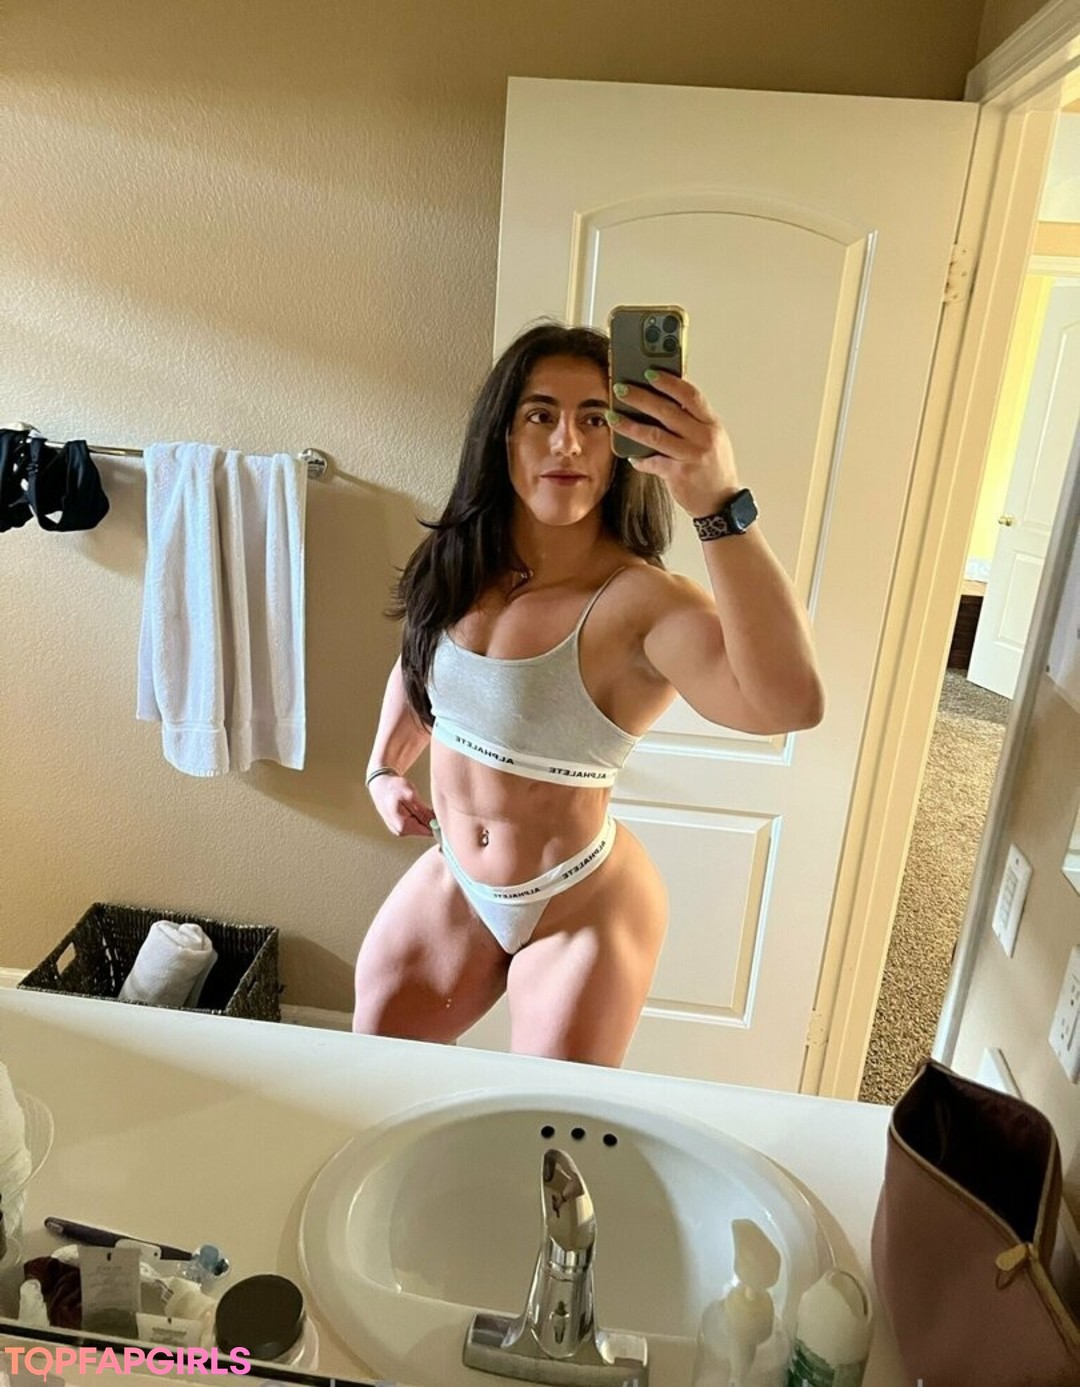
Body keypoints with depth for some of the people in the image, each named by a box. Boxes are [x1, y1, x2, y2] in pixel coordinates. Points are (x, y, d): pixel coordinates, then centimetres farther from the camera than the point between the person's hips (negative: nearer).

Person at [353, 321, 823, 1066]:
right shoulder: (453, 565, -6)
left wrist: (721, 505, -52)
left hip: (581, 905, -5)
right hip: (451, 880, 6)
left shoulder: (642, 601, -26)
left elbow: (790, 702, -46)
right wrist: (385, 767, 8)